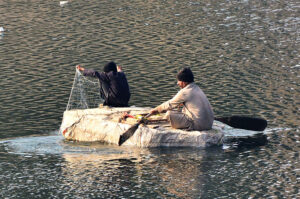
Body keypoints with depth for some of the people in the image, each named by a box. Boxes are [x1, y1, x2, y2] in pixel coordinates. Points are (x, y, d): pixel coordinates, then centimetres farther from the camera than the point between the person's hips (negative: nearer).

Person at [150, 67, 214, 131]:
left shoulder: (185, 92, -10)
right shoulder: (197, 88, 16)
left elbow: (169, 105, 1)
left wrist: (155, 110, 15)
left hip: (199, 125, -9)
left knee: (169, 114, -8)